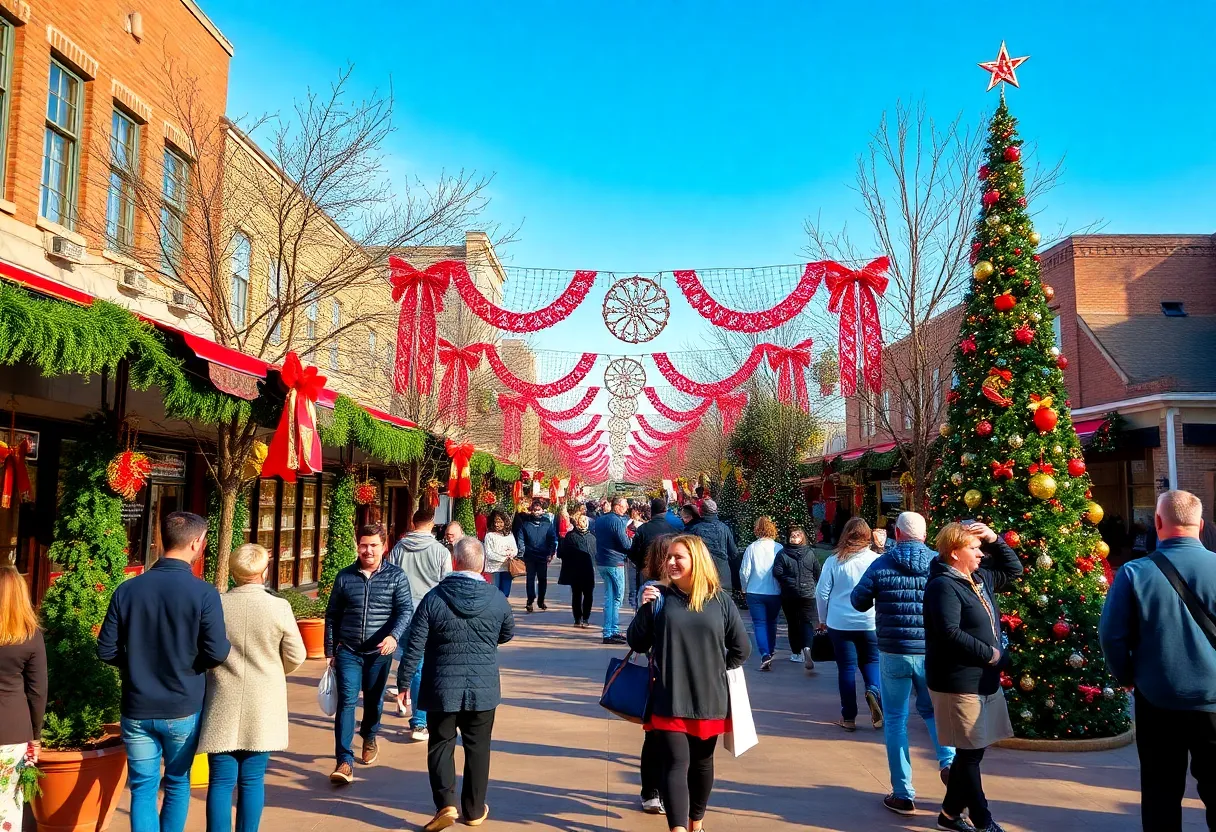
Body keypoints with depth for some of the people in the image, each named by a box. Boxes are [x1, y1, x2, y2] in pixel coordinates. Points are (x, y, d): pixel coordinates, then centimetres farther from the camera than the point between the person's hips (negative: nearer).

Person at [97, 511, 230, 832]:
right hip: (183, 710, -2)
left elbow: (106, 651, -2)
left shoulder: (127, 589, -4)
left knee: (143, 788, 10)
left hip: (137, 709, 2)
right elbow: (217, 653, -16)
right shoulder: (204, 593, -15)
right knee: (177, 784, 18)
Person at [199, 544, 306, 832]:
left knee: (221, 781, 7)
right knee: (252, 781, 10)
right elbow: (296, 657, -3)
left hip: (222, 707, 1)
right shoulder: (279, 607, -10)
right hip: (262, 708, 0)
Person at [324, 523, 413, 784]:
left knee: (374, 700, 16)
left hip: (379, 652, 0)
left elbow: (405, 610, -9)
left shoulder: (396, 575, -4)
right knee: (346, 701, -9)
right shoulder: (345, 576, 1)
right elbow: (332, 615, 8)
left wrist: (393, 636, -26)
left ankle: (369, 738, 44)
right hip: (348, 650, 0)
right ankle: (345, 762, -8)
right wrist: (330, 651, 7)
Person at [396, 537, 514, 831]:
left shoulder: (434, 598, -11)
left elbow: (414, 647, -9)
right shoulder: (497, 599, -6)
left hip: (442, 688, -1)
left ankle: (446, 804, 0)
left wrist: (403, 684, 0)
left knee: (441, 745, 12)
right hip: (483, 688, 2)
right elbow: (507, 634, 12)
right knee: (477, 748, 13)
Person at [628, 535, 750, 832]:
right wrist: (644, 609, -14)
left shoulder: (720, 601, -1)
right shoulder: (660, 597, -3)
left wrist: (715, 670, 6)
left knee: (702, 763, 18)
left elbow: (741, 649, 8)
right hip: (669, 702, -2)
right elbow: (637, 645, -2)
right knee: (675, 765, -7)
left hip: (709, 701, 2)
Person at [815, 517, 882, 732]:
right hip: (870, 623, 0)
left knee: (846, 667, 8)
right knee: (871, 661, 17)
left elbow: (822, 592, -1)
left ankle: (848, 717, 11)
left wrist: (823, 619, 12)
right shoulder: (876, 560, -6)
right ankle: (873, 691, -12)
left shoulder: (834, 561, -4)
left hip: (839, 623, 0)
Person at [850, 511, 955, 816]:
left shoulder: (882, 564, -6)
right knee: (932, 709, 25)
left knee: (895, 720, 9)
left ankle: (903, 795, 12)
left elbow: (858, 601, 3)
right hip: (933, 653, 2)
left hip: (893, 653, -1)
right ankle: (949, 760, 4)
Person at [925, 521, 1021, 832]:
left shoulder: (979, 579, 12)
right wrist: (989, 654, -17)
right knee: (970, 753, 1)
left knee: (971, 752, 15)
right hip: (959, 684, -10)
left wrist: (995, 540, 8)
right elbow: (950, 633, -27)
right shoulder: (943, 585, -18)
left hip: (983, 680, 10)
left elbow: (1013, 568, 25)